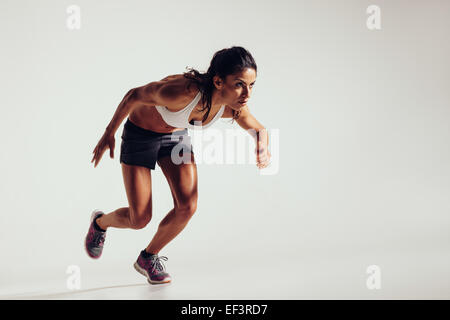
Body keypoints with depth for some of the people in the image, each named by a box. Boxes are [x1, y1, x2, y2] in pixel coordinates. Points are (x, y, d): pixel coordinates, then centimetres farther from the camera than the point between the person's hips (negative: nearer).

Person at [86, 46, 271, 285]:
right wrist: (108, 134, -12)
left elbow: (259, 129, -2)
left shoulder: (234, 108, -25)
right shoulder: (182, 91, -41)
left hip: (176, 135, 4)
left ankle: (148, 258, 15)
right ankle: (100, 222, 32)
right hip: (139, 134, -4)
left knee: (187, 207, -12)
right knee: (139, 219, -4)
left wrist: (263, 147, -26)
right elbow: (134, 96, -23)